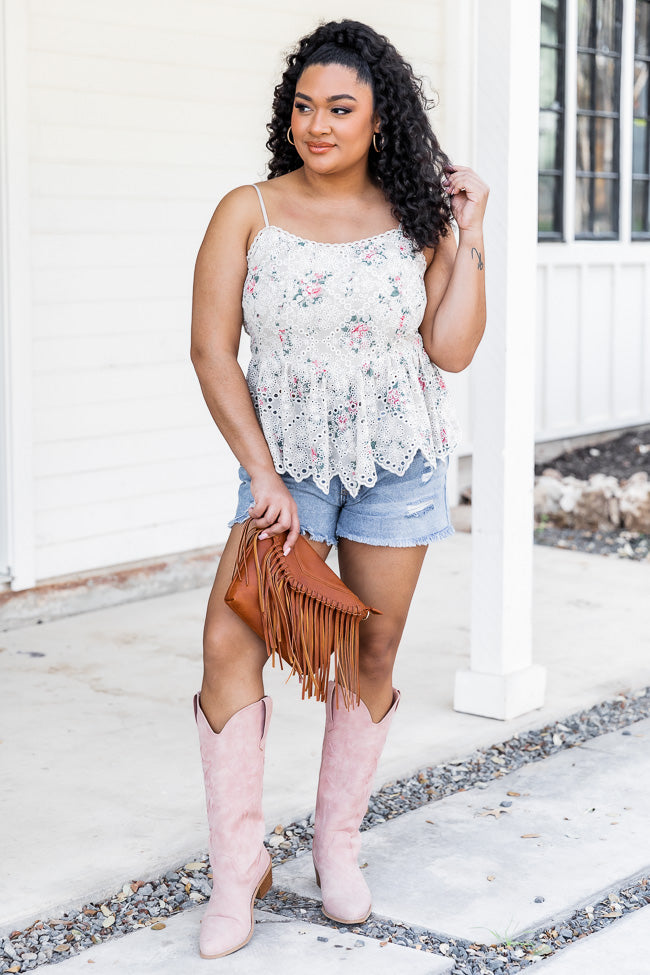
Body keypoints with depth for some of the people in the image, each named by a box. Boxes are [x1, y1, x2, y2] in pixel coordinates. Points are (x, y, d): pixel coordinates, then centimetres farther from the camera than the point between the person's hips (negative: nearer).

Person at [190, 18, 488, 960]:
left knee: (373, 650, 7)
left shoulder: (416, 220, 0)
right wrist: (264, 478, -10)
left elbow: (451, 351, -4)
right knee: (228, 641, -13)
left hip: (398, 463, 1)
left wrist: (470, 237, -8)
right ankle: (238, 862, 0)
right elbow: (212, 352, -6)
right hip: (287, 458, -1)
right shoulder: (248, 213, -4)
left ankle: (338, 843, 24)